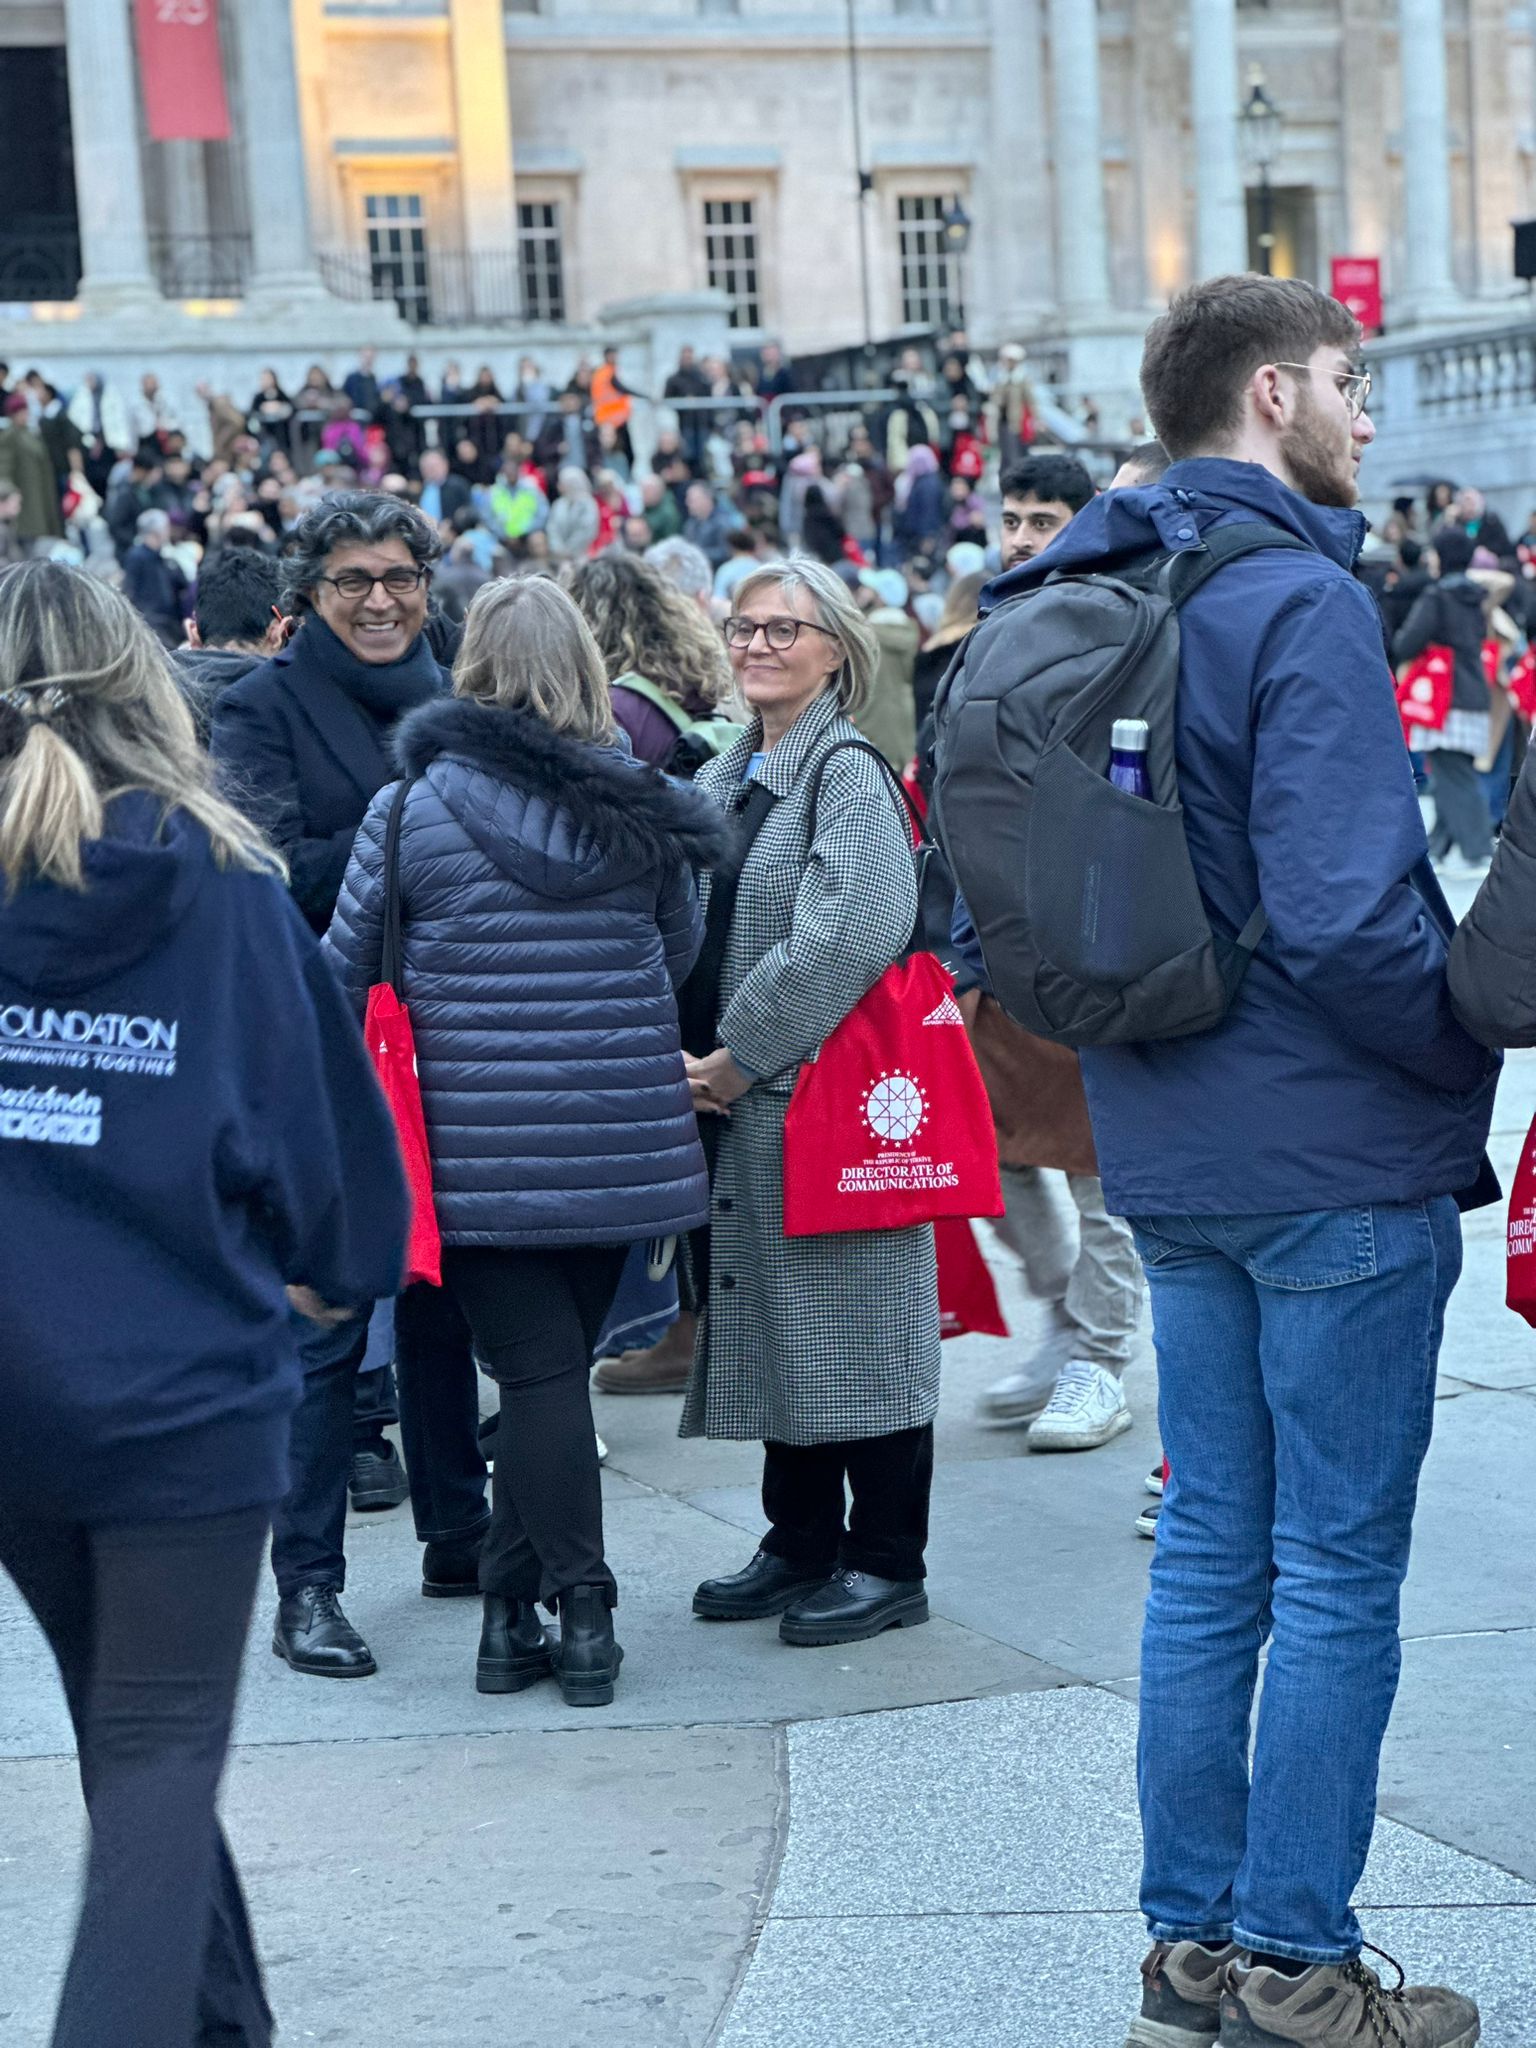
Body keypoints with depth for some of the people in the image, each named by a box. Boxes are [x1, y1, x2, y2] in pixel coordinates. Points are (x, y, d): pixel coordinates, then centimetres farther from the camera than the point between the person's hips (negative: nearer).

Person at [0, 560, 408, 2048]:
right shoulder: (226, 888, -7)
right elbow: (319, 1104, -1)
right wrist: (336, 1264, 17)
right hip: (182, 1383, -3)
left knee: (127, 1726, 20)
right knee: (162, 1746, 5)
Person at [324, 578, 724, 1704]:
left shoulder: (410, 811, -6)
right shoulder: (641, 809, 2)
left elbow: (347, 972, 1)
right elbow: (682, 951, 15)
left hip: (481, 1138, -3)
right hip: (621, 1133, 3)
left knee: (539, 1368, 0)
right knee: (556, 1358, 11)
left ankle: (579, 1608, -2)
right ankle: (513, 1596, 16)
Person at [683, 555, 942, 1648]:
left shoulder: (849, 773, -12)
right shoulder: (728, 779, 15)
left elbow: (848, 938, -23)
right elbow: (692, 930, 18)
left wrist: (740, 1057, -18)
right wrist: (692, 1056, 3)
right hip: (748, 1106, 9)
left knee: (858, 1324, -2)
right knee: (773, 1321, 14)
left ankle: (888, 1563, 8)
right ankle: (800, 1543, 25)